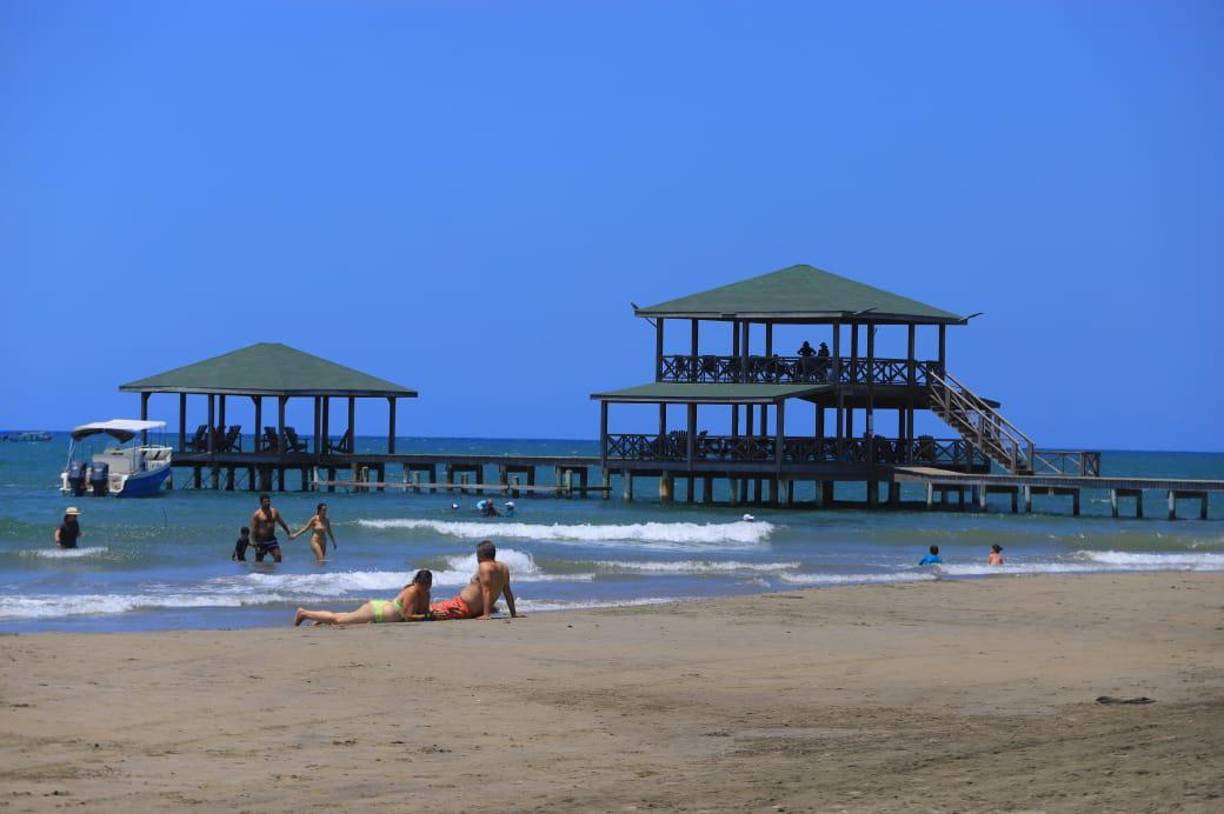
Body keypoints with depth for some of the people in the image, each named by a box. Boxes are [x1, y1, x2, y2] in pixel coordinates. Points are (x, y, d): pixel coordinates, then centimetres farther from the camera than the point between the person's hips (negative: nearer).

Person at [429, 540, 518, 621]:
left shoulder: (484, 567, -21)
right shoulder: (504, 568, 2)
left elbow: (486, 591, -28)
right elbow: (508, 592, 9)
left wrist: (486, 615, -32)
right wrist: (513, 613, 15)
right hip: (478, 610, 9)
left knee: (429, 610, -11)